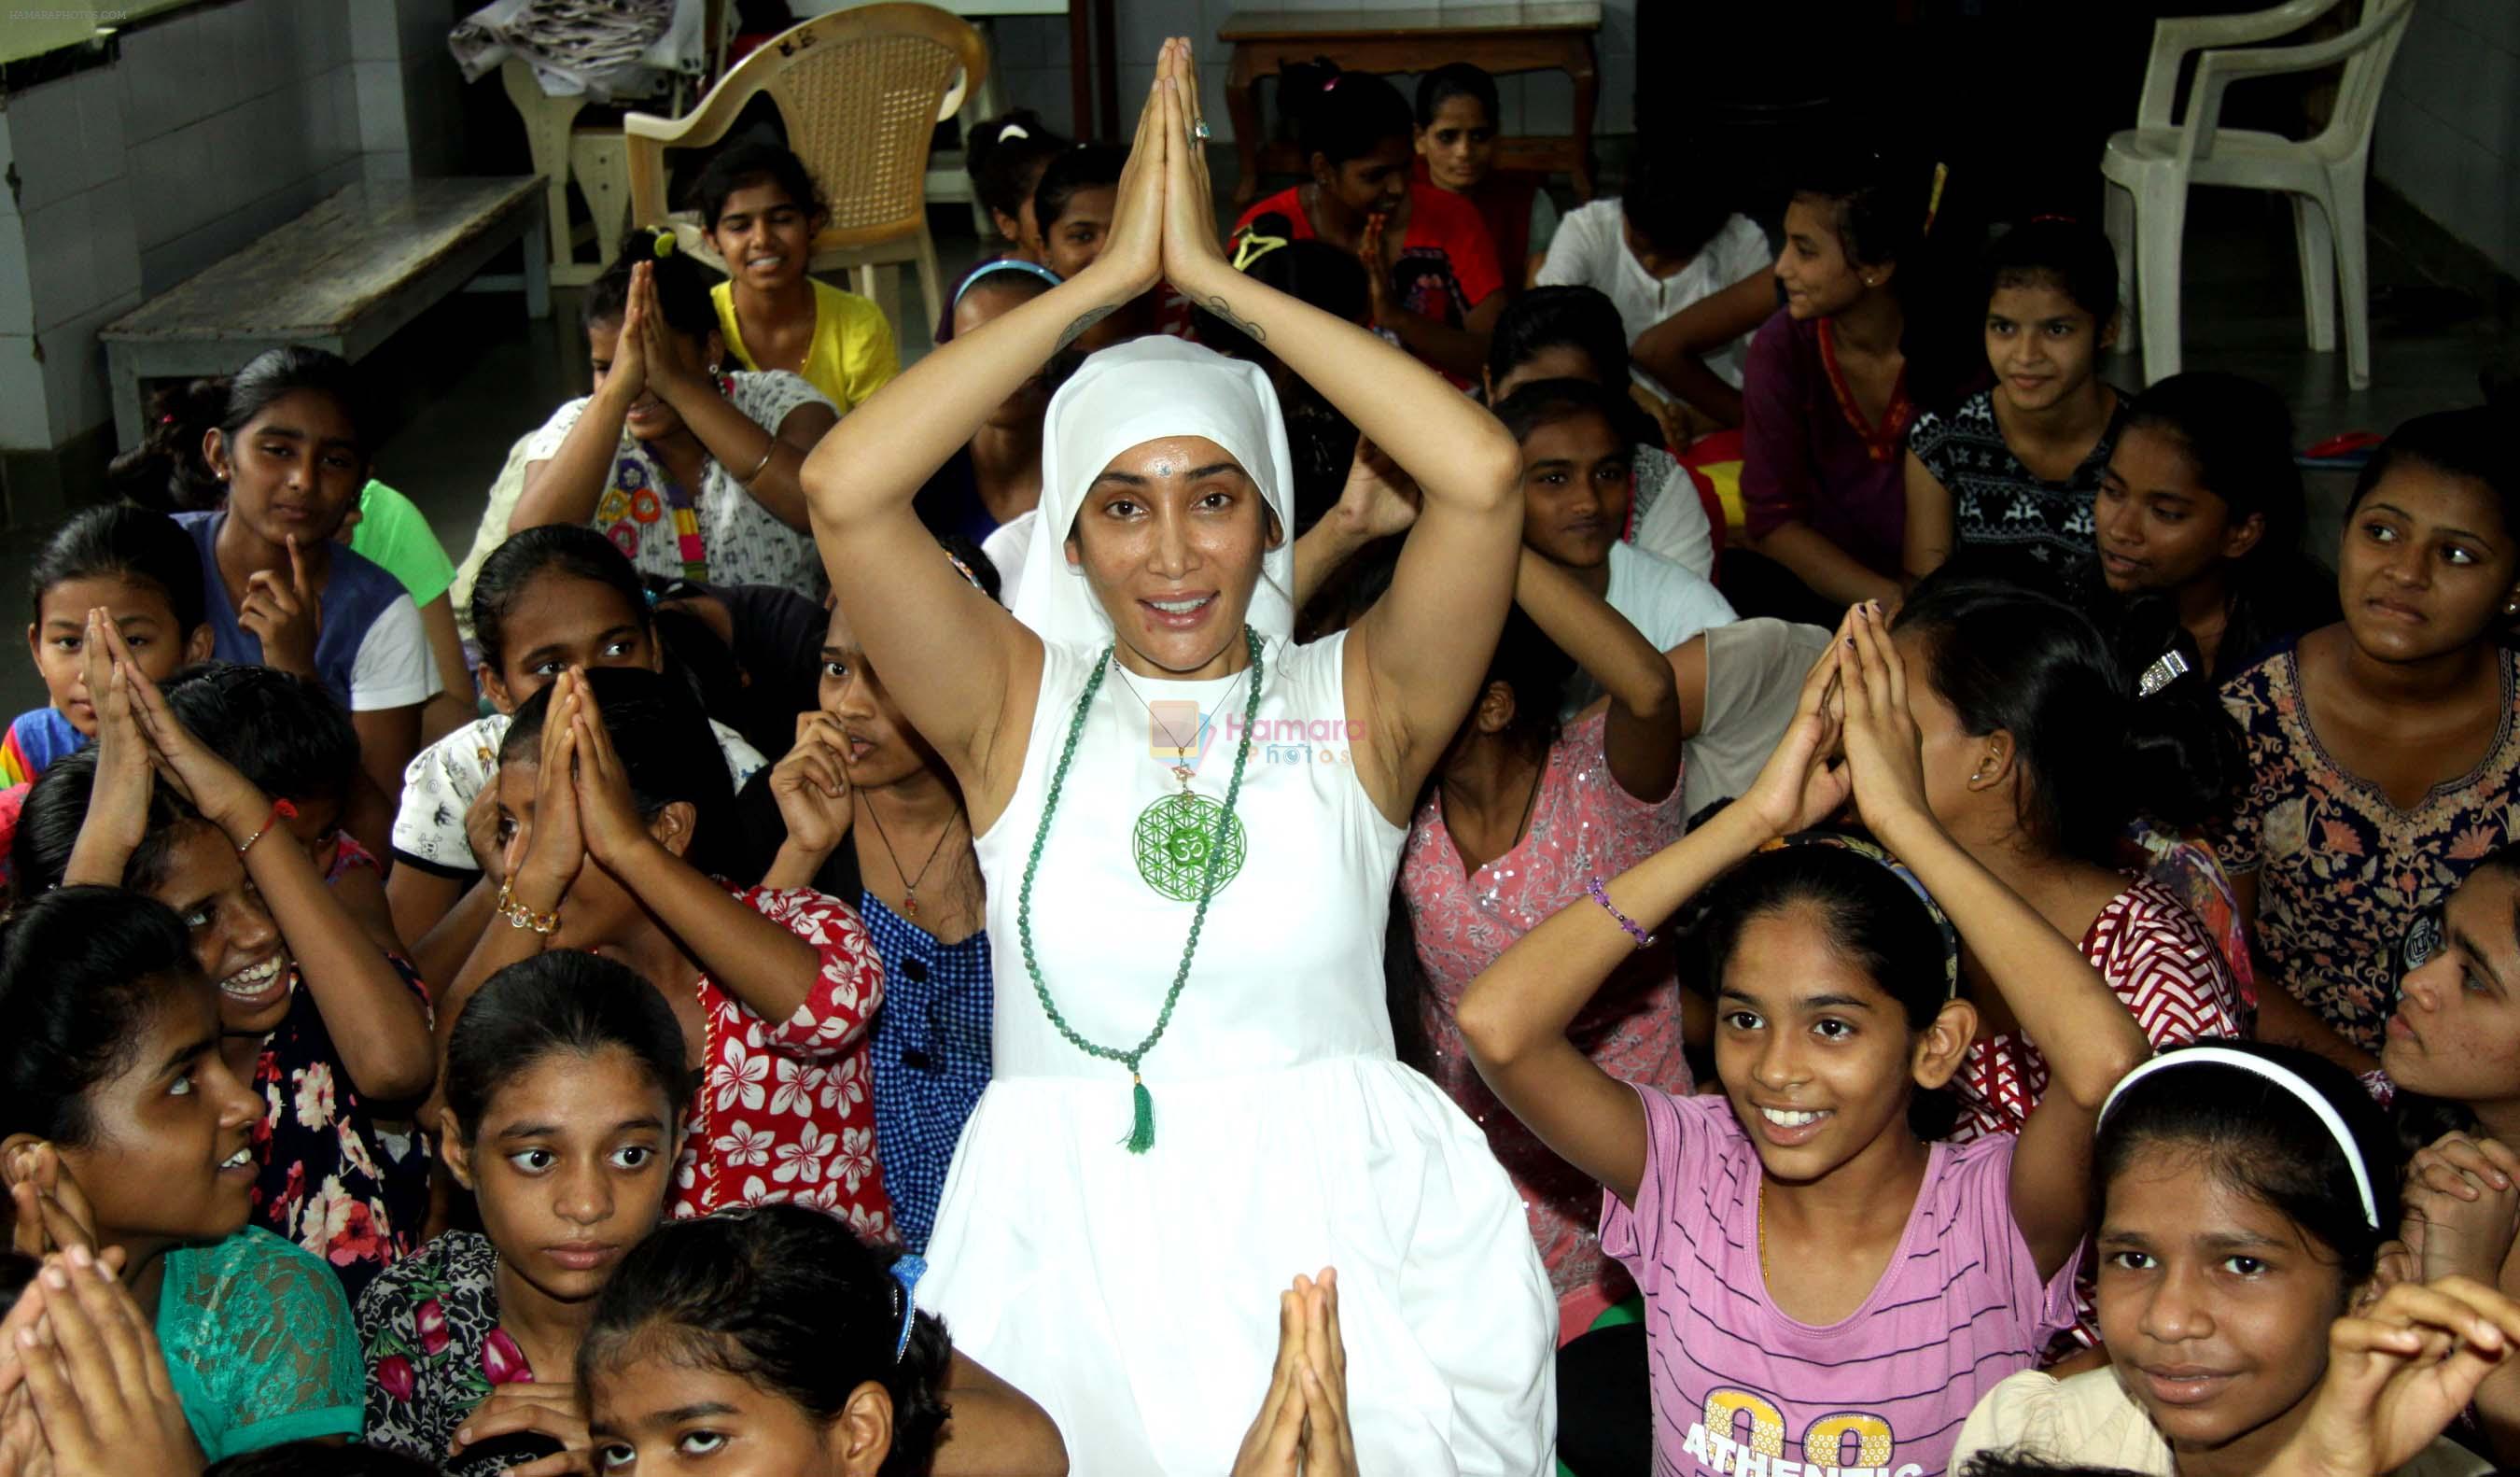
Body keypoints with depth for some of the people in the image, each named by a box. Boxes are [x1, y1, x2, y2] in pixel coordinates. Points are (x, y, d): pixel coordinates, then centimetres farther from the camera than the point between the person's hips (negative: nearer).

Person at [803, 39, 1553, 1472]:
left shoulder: (1358, 702, 2)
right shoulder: (1021, 708, 4)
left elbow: (1481, 473, -13)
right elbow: (846, 489, -10)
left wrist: (1212, 274, -7)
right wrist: (1113, 273, -7)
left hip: (1339, 1251, 0)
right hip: (1072, 1261, 1)